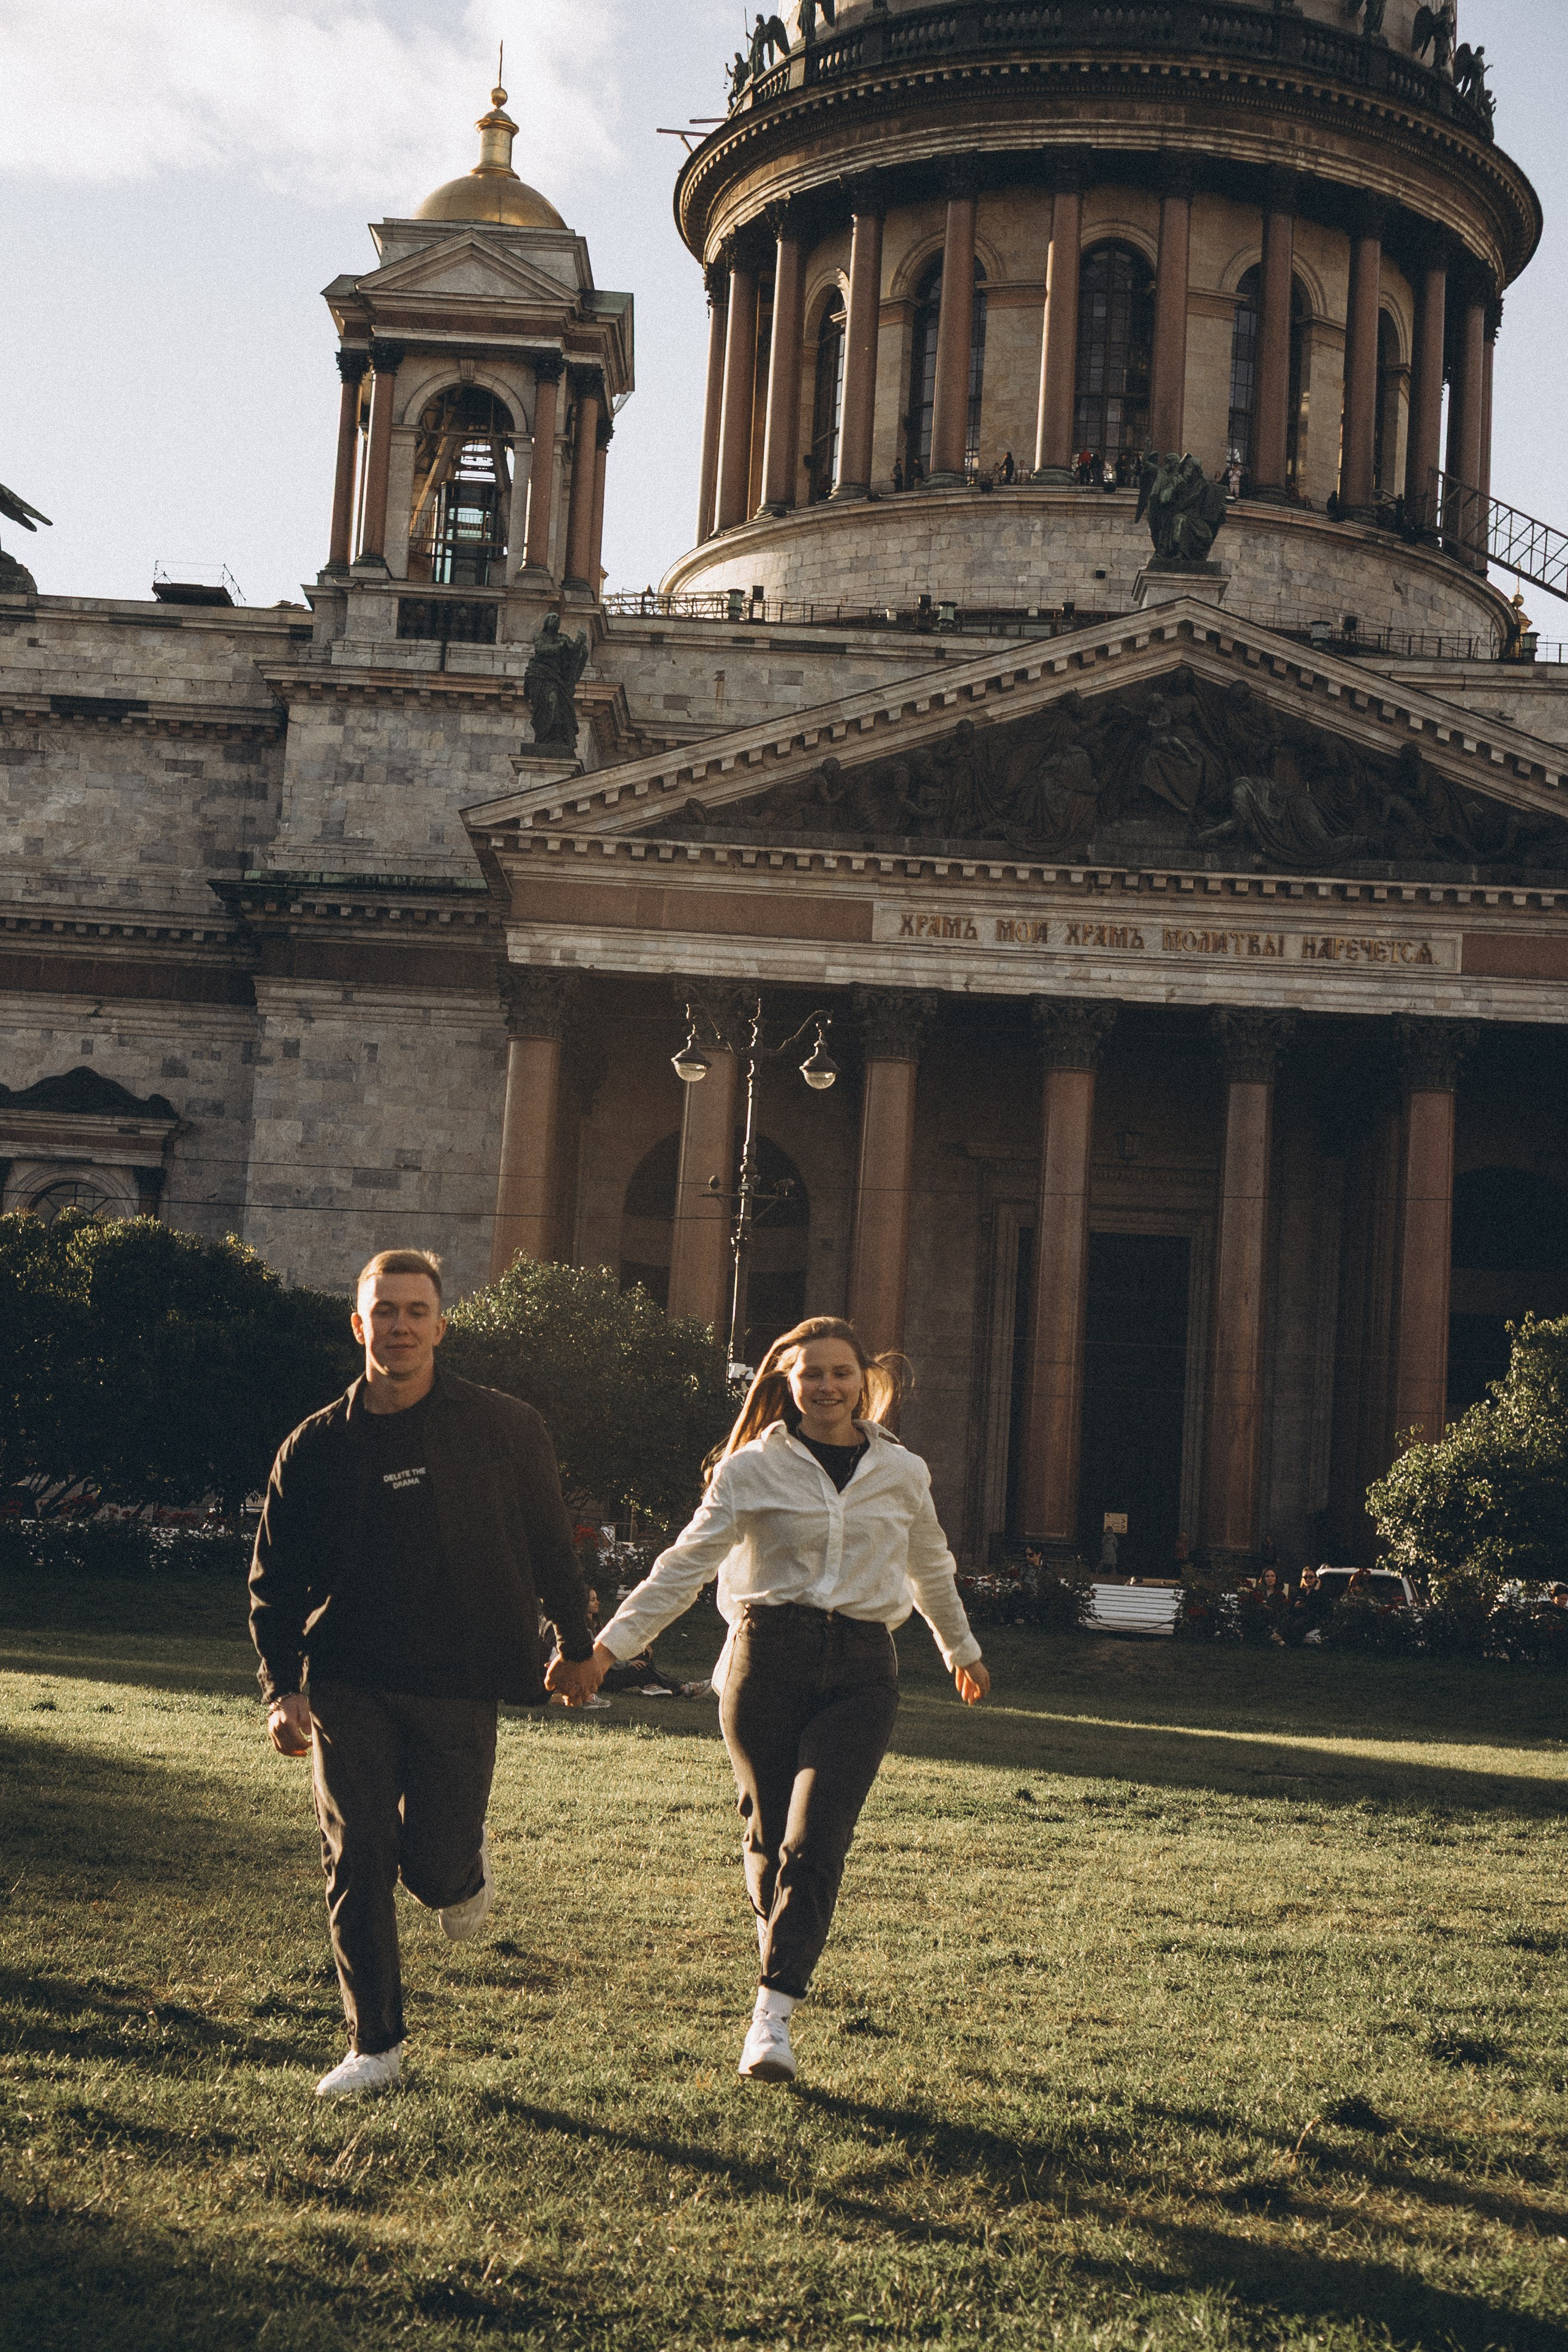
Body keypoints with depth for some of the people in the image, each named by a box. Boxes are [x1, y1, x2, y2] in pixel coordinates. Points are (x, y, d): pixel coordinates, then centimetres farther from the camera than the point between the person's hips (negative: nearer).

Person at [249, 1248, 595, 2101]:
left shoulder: (504, 1429, -1)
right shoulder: (316, 1446, 3)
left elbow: (549, 1545, 10)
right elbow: (275, 1578, 9)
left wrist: (577, 1646, 15)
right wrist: (282, 1687, -2)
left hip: (457, 1686, -1)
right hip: (347, 1685, 1)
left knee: (434, 1866, -3)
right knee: (356, 1858, -5)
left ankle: (465, 1870, 36)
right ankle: (375, 2045, 9)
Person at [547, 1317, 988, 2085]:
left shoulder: (902, 1473, 10)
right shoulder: (753, 1470, 2)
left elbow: (931, 1571, 27)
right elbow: (684, 1567, -3)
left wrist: (962, 1651, 38)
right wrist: (606, 1647, -13)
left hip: (860, 1672, 1)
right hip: (769, 1657, 0)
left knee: (814, 1842, -13)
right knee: (769, 1837, 7)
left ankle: (772, 2018, -12)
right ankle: (782, 1963, 31)